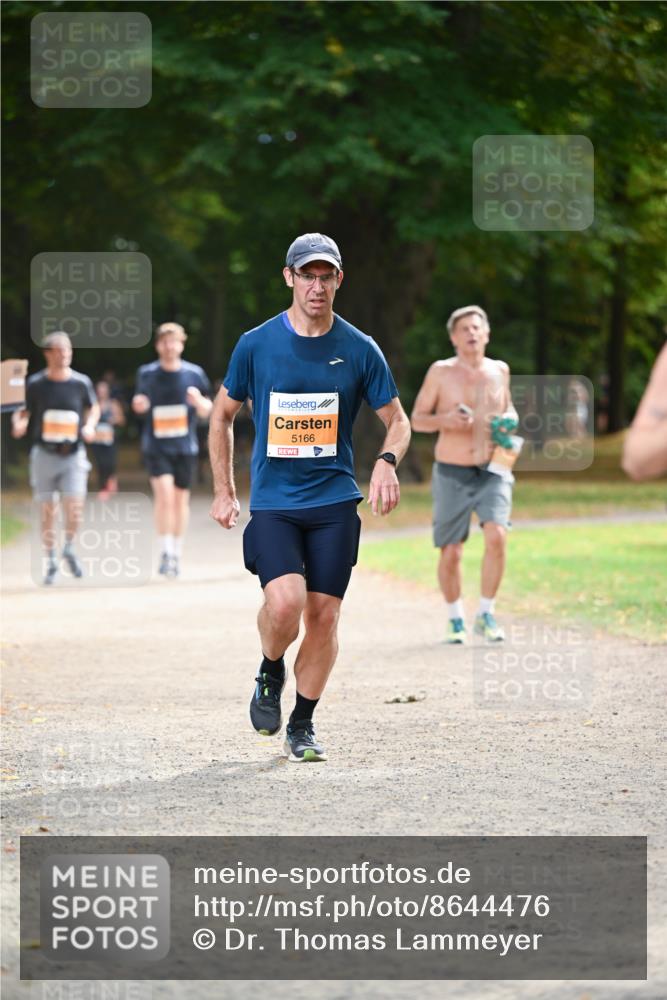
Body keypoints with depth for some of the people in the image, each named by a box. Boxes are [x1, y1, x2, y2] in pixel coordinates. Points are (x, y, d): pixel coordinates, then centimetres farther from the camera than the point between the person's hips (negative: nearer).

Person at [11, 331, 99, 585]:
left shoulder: (81, 382, 0)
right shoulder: (35, 383, -2)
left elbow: (93, 407, 15)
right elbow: (25, 410, 5)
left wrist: (89, 426, -3)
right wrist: (19, 423, -17)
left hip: (73, 454, 0)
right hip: (44, 453, 0)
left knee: (74, 507, -12)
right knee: (48, 510, 2)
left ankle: (69, 549, 16)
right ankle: (50, 561, 18)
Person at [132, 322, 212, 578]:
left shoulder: (194, 374, 1)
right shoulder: (146, 374, 1)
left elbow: (207, 411, 7)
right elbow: (141, 404, 14)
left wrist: (199, 401, -15)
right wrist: (139, 405, -9)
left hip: (184, 447, 1)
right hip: (156, 446, -1)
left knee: (181, 499, 8)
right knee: (164, 493, -18)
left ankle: (176, 554, 23)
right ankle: (165, 553, -11)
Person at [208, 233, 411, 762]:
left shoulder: (360, 349, 2)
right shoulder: (256, 345, 1)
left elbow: (398, 421, 10)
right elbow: (223, 416, 13)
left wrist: (387, 461, -12)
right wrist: (224, 492, 10)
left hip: (334, 503, 1)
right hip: (272, 502, -1)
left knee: (324, 613, -1)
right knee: (285, 601, -21)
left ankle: (303, 724, 17)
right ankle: (271, 674, 11)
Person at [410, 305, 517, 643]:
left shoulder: (499, 371, 6)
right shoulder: (441, 372, -3)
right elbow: (417, 419, 1)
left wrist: (509, 420, 1)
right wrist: (445, 420, -19)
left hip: (492, 474, 1)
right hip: (452, 475, -1)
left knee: (496, 537, -21)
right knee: (451, 553, 2)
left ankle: (487, 614, -7)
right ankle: (455, 618, 26)